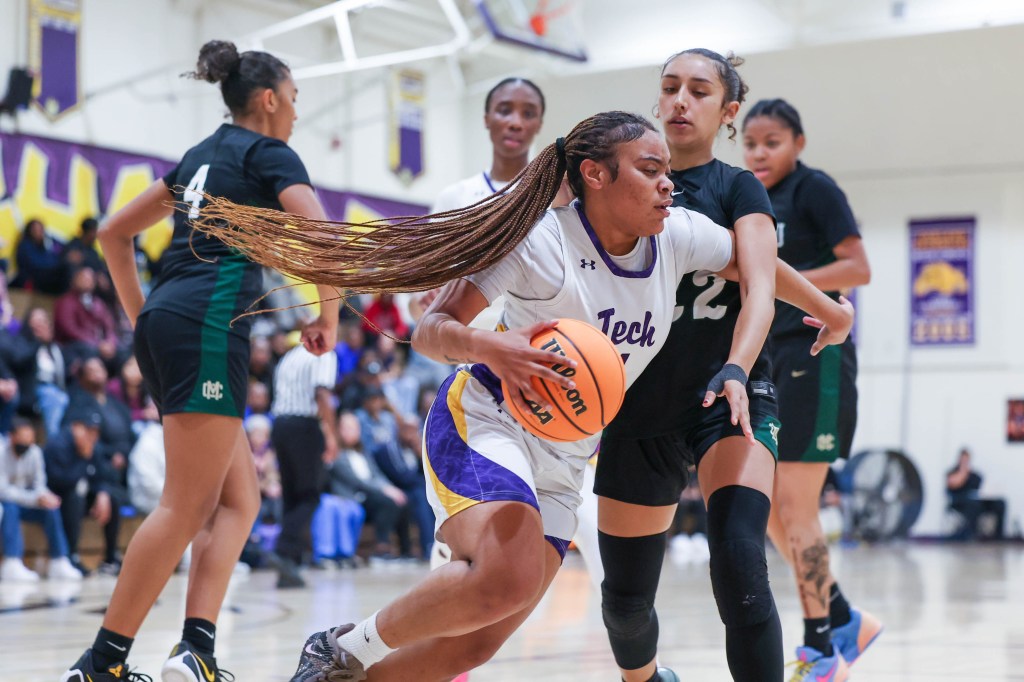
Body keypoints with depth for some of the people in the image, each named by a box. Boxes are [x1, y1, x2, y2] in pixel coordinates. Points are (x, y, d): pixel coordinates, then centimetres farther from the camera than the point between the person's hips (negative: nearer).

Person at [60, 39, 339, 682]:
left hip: (167, 320, 9)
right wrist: (328, 317, 0)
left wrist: (141, 317, 26)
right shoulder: (270, 154, 2)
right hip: (210, 322, -9)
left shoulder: (203, 155, 24)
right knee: (187, 507, -9)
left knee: (239, 499, 9)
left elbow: (114, 232, 27)